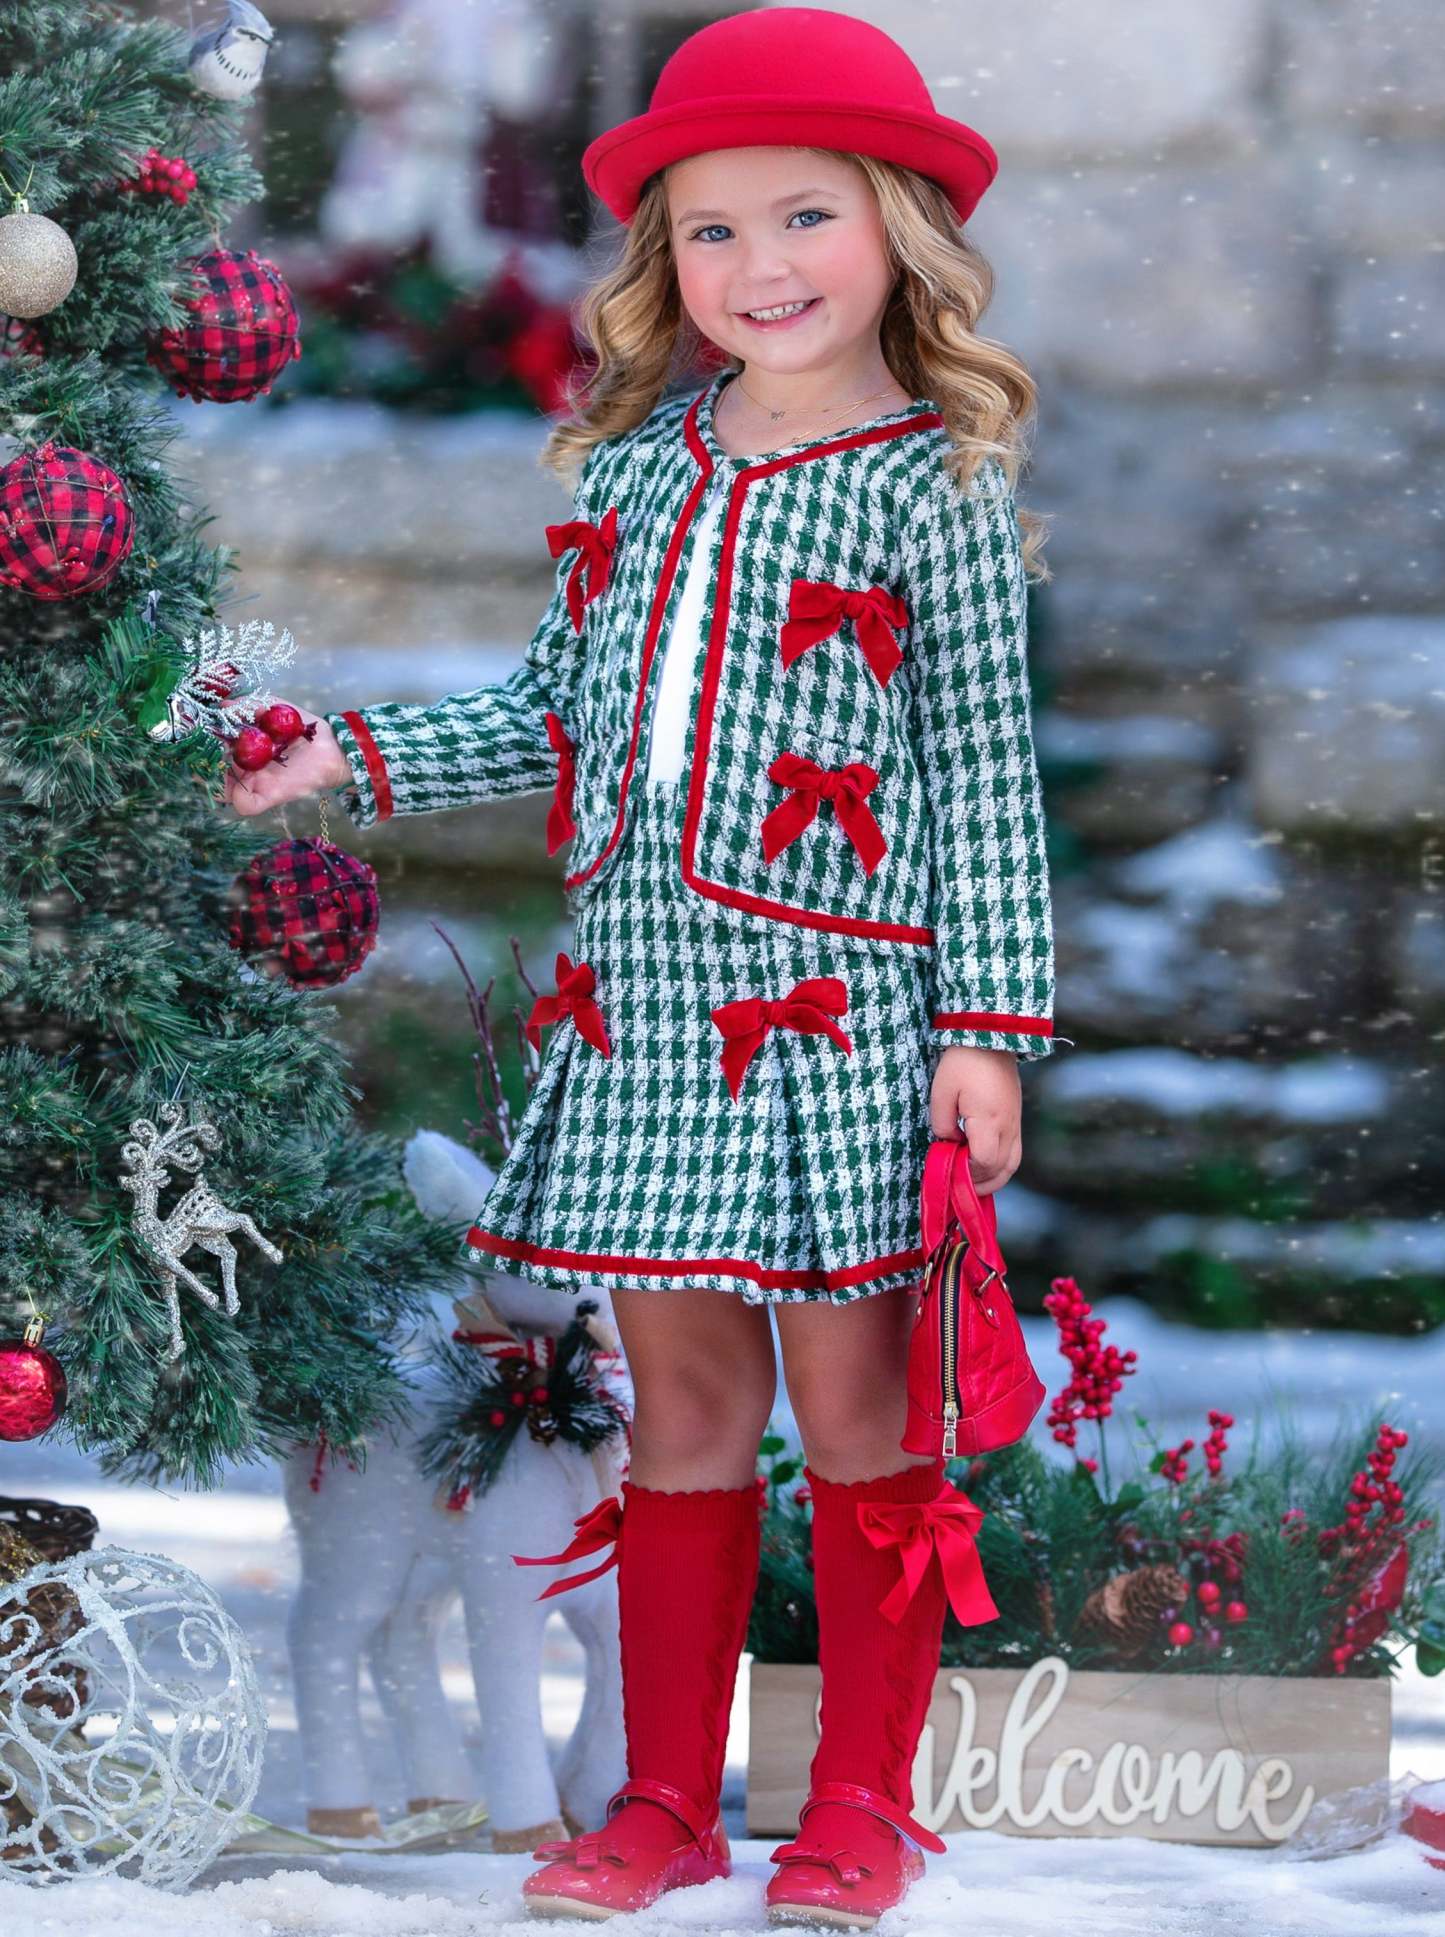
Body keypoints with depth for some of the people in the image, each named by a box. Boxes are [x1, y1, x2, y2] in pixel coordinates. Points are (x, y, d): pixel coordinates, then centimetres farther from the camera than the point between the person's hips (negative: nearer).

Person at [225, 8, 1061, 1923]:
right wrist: (359, 753, 9)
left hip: (833, 1009, -4)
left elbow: (984, 776, -5)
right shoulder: (633, 468, 9)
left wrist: (989, 1020, -8)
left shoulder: (934, 489, -5)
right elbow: (560, 714, 17)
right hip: (640, 996, 5)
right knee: (684, 1404, 11)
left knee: (851, 1407, 3)